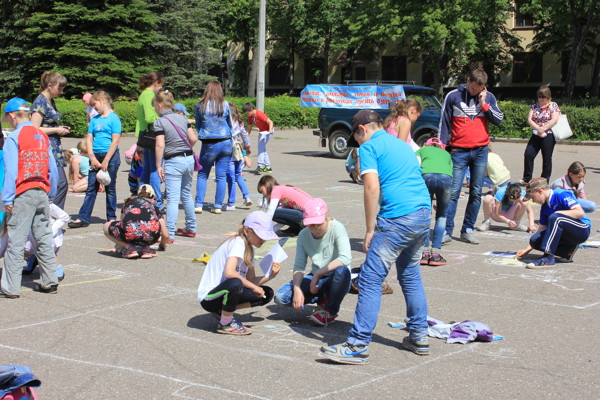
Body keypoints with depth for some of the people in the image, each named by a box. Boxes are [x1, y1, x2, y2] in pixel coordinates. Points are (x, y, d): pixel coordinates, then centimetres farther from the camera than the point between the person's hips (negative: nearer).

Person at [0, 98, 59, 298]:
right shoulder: (43, 136, 11)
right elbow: (53, 169, 12)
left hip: (23, 194, -6)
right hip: (42, 192, 6)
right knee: (44, 238, 13)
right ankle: (50, 281, 17)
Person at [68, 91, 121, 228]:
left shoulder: (114, 118, -7)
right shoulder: (95, 120, 11)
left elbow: (115, 141, -12)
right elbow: (89, 139, 9)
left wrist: (105, 161, -14)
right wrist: (93, 158, -5)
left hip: (110, 156, -5)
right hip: (96, 156, 5)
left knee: (110, 188, 4)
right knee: (91, 188, 4)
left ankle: (111, 218, 13)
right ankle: (83, 218, 3)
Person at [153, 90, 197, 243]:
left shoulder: (160, 122, -9)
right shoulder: (182, 118, 9)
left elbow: (160, 145, -16)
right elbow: (193, 139, 7)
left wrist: (158, 166, -10)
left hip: (173, 162, -6)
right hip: (189, 159, 6)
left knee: (172, 199, -7)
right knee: (187, 195, 19)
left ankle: (169, 234, -9)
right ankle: (191, 228, 28)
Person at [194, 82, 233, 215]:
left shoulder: (199, 106, -2)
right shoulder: (225, 105, -1)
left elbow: (198, 126, 10)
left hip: (209, 145, -1)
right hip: (225, 143, 1)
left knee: (202, 175, 10)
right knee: (221, 176, 6)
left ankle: (199, 204, 4)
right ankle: (218, 206, 8)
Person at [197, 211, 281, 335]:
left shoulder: (249, 248, 11)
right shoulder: (238, 243, -18)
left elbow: (251, 280, 8)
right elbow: (229, 273, -33)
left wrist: (270, 276, -9)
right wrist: (253, 287, -23)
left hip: (225, 292, 10)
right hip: (208, 297, -10)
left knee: (267, 293, 4)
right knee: (235, 283, -39)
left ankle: (222, 311, 5)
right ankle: (225, 324, -15)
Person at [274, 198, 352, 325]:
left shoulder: (337, 228, -17)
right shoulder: (304, 235, -3)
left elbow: (346, 258, -31)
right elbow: (299, 267, -3)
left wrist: (317, 274, -28)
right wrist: (297, 289, -22)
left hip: (336, 280, -4)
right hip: (315, 278, 4)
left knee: (342, 271, -41)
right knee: (280, 298, -16)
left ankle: (331, 312, -13)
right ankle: (321, 302, 8)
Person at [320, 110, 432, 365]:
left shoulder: (369, 147, 0)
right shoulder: (403, 145, 24)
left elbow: (372, 188, -12)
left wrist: (370, 229, -8)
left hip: (398, 217, -9)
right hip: (424, 213, 9)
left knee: (370, 279, -6)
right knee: (411, 275, 22)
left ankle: (358, 346, -8)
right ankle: (419, 337, 26)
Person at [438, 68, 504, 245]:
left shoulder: (488, 97, 7)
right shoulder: (453, 96, 0)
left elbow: (498, 119, 1)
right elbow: (444, 123, 4)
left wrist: (484, 104, -9)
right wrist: (442, 147, -1)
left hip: (480, 151, 3)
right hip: (459, 151, -3)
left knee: (476, 193, 4)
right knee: (453, 192, -8)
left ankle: (467, 230, 11)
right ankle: (447, 231, -6)